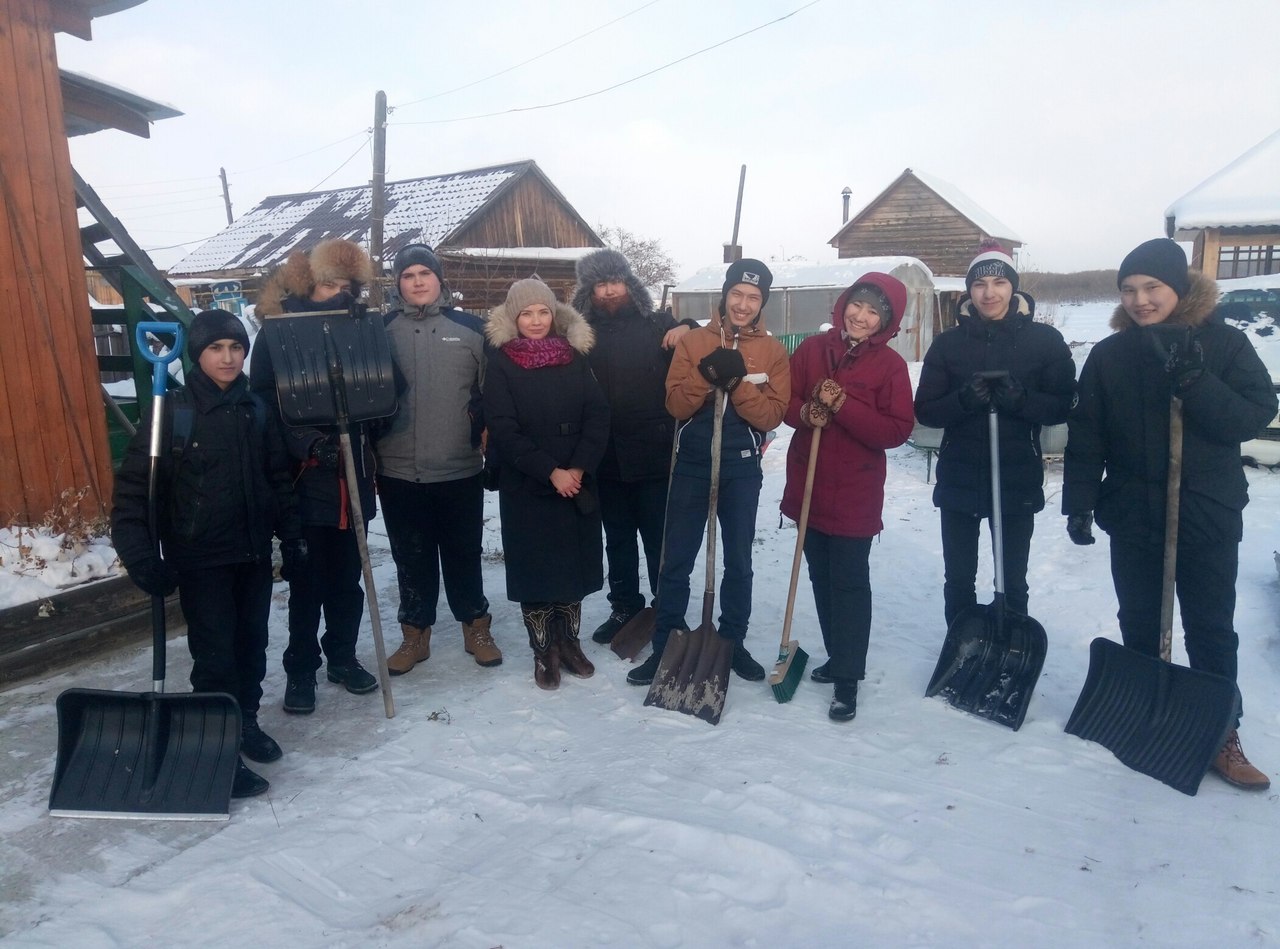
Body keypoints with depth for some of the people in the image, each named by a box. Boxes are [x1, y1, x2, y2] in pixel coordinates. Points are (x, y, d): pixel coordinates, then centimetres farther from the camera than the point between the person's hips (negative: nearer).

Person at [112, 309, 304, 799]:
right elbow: (133, 487, -10)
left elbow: (280, 480, 10)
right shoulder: (173, 412, -10)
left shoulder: (256, 410, 4)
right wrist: (141, 558, -17)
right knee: (215, 656, 0)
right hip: (201, 560, -4)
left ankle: (246, 721, 35)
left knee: (252, 645, 15)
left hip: (254, 555, 5)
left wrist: (292, 542, 9)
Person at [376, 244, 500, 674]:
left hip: (460, 469, -1)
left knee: (464, 555, 12)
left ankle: (476, 628, 27)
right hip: (399, 473, 1)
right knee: (412, 559, 11)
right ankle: (415, 634, 26)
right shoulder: (383, 332, 4)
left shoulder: (471, 328, 2)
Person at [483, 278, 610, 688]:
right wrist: (550, 472, -16)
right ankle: (544, 651, 16)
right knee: (535, 567, 2)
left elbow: (598, 416, 1)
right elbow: (504, 429, -9)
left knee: (574, 563, 8)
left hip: (578, 484, 3)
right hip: (526, 488, -3)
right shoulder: (501, 363, -2)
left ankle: (568, 642, 24)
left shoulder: (574, 357, 7)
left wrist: (578, 468, -12)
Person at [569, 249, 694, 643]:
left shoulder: (657, 324, 0)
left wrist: (688, 329, -14)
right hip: (606, 458, 3)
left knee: (660, 538, 7)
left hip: (655, 454, -2)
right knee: (618, 539, 16)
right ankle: (624, 607, 31)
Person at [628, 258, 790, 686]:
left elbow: (772, 415, -9)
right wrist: (707, 374, -23)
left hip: (742, 470, 1)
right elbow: (676, 405, -7)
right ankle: (664, 646, 16)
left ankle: (733, 643, 26)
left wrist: (737, 381, -22)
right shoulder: (693, 340, 0)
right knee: (676, 561, 5)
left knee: (738, 561, 11)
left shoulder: (773, 351, 1)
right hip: (691, 466, 0)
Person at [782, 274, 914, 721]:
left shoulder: (890, 365, -7)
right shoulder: (812, 349, 2)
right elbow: (786, 401, 8)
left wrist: (842, 405, -21)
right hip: (809, 485, 4)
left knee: (849, 582, -2)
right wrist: (807, 413, -15)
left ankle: (847, 678, 8)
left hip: (855, 493, -4)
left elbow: (897, 430, -12)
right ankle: (839, 658, 31)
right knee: (822, 577, 14)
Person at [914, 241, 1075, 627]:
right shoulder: (949, 343, 1)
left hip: (1018, 480, -1)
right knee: (959, 579, 11)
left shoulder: (1045, 340, -1)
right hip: (959, 479, 1)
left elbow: (1064, 405, -3)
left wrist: (1021, 400, -22)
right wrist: (963, 401, -21)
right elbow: (925, 410, -1)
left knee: (1012, 582, 11)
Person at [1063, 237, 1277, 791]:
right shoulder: (1109, 355, 0)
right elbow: (1085, 437, 0)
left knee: (1211, 628, 7)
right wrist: (1079, 502, -4)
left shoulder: (1223, 343, -4)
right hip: (1133, 515, 2)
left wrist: (1193, 383, -25)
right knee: (1139, 623, 13)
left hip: (1209, 515, -2)